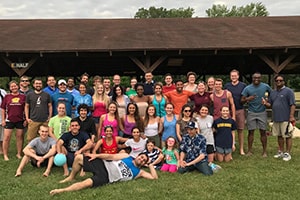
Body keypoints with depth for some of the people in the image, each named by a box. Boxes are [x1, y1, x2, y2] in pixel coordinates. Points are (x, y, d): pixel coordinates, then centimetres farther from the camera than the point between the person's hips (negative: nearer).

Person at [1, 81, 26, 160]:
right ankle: (5, 155, 11)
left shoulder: (23, 96, 2)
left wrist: (26, 119, 0)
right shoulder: (7, 96, 3)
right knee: (6, 137, 0)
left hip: (20, 120, 0)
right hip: (9, 120, 0)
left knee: (19, 137, 9)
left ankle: (19, 154, 20)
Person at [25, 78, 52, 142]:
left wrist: (49, 118, 1)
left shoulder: (47, 95, 8)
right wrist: (27, 118, 2)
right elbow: (26, 106, 10)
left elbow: (50, 106, 9)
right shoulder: (29, 95, 7)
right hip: (33, 121, 0)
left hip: (45, 121, 0)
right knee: (30, 139, -1)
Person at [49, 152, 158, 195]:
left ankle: (62, 190, -27)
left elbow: (154, 177, 0)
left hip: (105, 177, -3)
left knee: (86, 183, -32)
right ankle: (71, 177, 22)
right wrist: (96, 155, -2)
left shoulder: (139, 172, 8)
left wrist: (150, 164, 2)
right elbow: (112, 156, 7)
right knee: (79, 158, -3)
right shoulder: (127, 156, 12)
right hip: (103, 165, 3)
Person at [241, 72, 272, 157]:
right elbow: (242, 100, -6)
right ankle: (249, 150, 12)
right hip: (251, 112, 0)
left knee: (263, 132, 3)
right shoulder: (247, 88, -5)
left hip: (262, 112, 0)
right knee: (251, 131, 3)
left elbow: (271, 93, 17)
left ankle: (264, 151, 11)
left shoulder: (265, 86, -3)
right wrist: (247, 99, -25)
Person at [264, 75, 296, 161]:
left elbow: (293, 105, -11)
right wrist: (266, 103, -5)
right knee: (279, 136, 15)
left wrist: (291, 116, -18)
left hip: (286, 119, -6)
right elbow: (270, 104, 17)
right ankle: (281, 152, 27)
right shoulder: (273, 92, 14)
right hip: (276, 118, 7)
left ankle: (287, 153, 10)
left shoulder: (288, 91, -6)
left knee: (287, 136, 1)